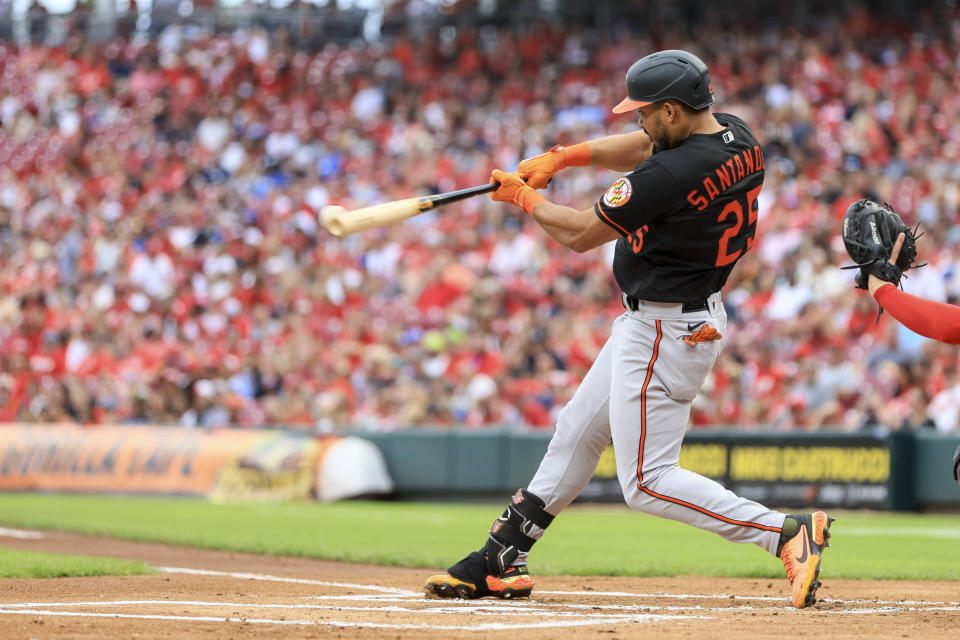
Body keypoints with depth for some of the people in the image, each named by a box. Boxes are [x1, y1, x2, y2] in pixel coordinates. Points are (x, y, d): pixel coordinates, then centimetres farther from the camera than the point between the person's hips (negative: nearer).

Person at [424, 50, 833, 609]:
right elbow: (642, 149, 17)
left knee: (647, 481, -6)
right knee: (578, 432, 20)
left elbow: (581, 234, -13)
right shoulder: (738, 137, -1)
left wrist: (526, 197, 4)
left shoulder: (674, 175, -27)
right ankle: (501, 561, 30)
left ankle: (789, 532, -14)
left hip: (664, 332, -10)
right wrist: (564, 156, 6)